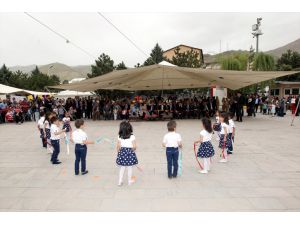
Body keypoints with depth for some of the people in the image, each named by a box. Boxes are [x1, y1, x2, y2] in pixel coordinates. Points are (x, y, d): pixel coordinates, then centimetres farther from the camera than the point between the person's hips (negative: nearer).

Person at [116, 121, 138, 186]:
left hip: (122, 153, 3)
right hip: (130, 153, -2)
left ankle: (120, 181, 19)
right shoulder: (132, 137, -14)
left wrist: (119, 152, 12)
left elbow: (118, 146, -3)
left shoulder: (120, 137, -6)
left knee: (122, 168, 14)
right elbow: (134, 147, -15)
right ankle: (130, 181, 26)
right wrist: (133, 150, 5)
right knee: (129, 168, 12)